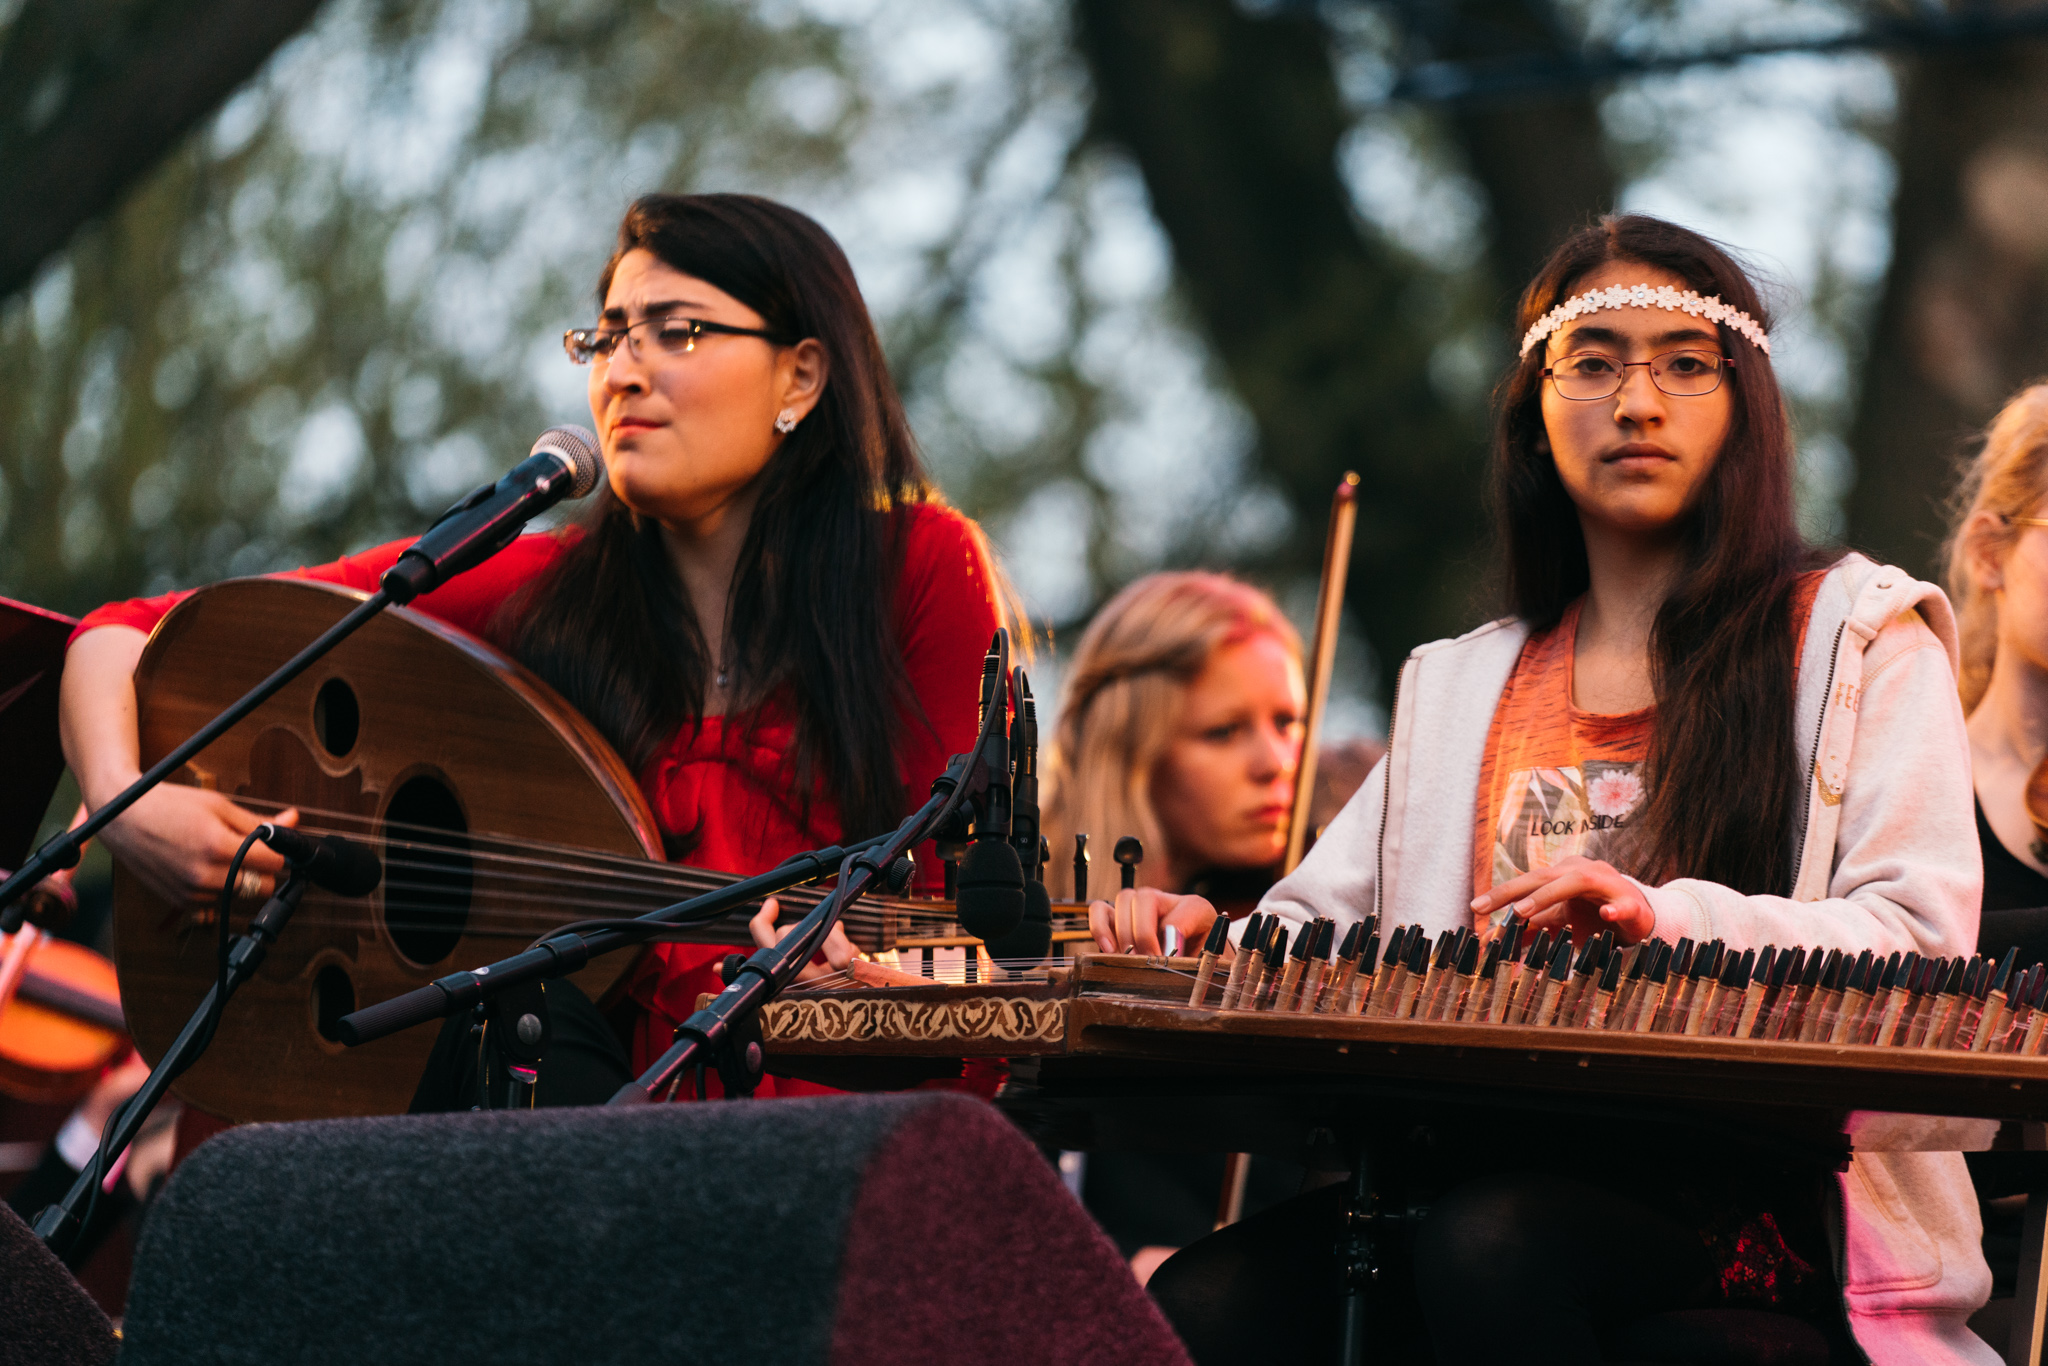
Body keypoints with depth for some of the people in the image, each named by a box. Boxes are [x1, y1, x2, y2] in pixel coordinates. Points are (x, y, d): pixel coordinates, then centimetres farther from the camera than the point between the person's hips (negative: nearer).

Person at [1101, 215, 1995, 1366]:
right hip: (1503, 1155, 4)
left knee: (1490, 1245, -36)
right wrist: (1202, 940, -2)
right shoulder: (1464, 689, 26)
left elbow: (1919, 937, -4)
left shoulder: (1856, 636, 10)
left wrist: (1670, 918, -22)